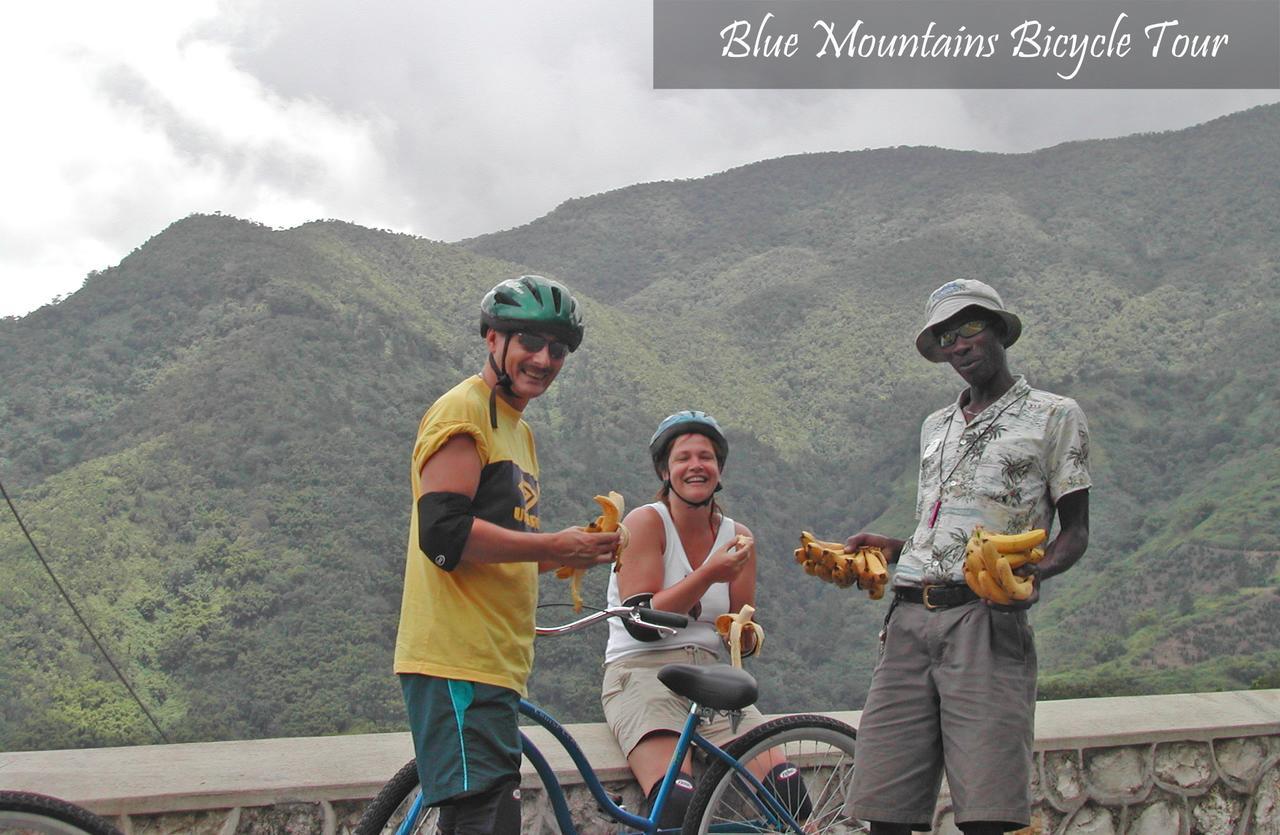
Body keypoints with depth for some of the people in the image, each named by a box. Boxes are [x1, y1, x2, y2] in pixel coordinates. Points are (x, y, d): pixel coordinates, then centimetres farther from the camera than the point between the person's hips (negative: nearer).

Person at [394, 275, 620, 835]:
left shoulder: (518, 429, 24)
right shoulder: (463, 411, -7)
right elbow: (443, 532, -20)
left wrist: (573, 553, 9)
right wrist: (554, 547, -15)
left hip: (493, 663, 10)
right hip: (458, 662, -10)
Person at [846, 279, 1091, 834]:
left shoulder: (1054, 415, 10)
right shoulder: (935, 426, 27)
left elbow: (1075, 530, 6)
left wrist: (1037, 570, -14)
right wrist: (890, 548, 12)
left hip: (985, 619, -5)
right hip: (909, 617, 5)